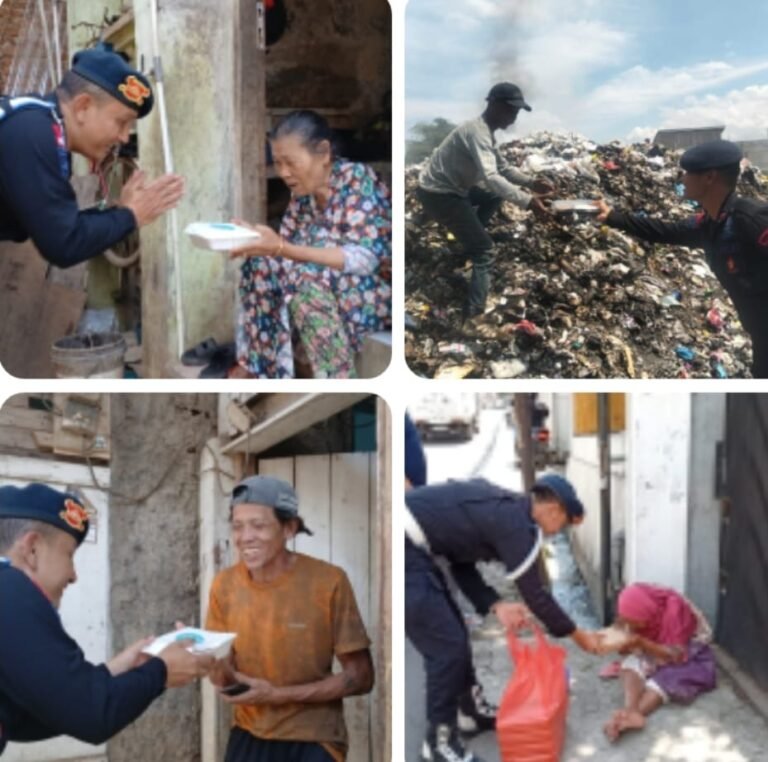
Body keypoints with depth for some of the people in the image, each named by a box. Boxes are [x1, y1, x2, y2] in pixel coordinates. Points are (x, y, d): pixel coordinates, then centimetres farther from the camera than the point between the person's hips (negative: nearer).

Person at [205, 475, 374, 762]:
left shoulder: (328, 581, -16)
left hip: (313, 739, -4)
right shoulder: (224, 585, -3)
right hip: (250, 735, 4)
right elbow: (223, 678, 3)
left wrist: (278, 694, -19)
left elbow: (360, 677, -11)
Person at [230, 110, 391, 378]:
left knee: (307, 282, -33)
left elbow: (364, 259, -28)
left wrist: (283, 249, -34)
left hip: (376, 291, -8)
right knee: (261, 267, -9)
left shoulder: (357, 180, -18)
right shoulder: (304, 190, 4)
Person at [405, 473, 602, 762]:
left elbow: (461, 563, 18)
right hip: (404, 547, -10)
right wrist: (577, 635, 10)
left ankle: (471, 709, 39)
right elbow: (534, 594, -4)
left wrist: (495, 605, 5)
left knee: (453, 631, 22)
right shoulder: (517, 525, -11)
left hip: (412, 546, 10)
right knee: (448, 646, -4)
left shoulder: (502, 508, 17)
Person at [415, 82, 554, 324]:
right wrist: (527, 201, -43)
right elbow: (491, 177, -38)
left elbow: (503, 168, 17)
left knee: (495, 198, 29)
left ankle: (470, 242, 33)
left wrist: (531, 183, 0)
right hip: (437, 194, -10)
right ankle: (474, 315, -24)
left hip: (453, 188, 10)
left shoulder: (485, 131, 9)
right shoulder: (477, 132, -24)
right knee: (484, 250, -16)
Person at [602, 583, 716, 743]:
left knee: (666, 679, -32)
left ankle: (627, 719, -47)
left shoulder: (674, 611, -31)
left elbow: (677, 655, -30)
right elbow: (629, 648, -6)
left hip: (690, 656, -5)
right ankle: (631, 712, -46)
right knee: (632, 664, -24)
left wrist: (641, 643, -38)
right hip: (655, 654, 5)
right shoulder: (637, 613, -15)